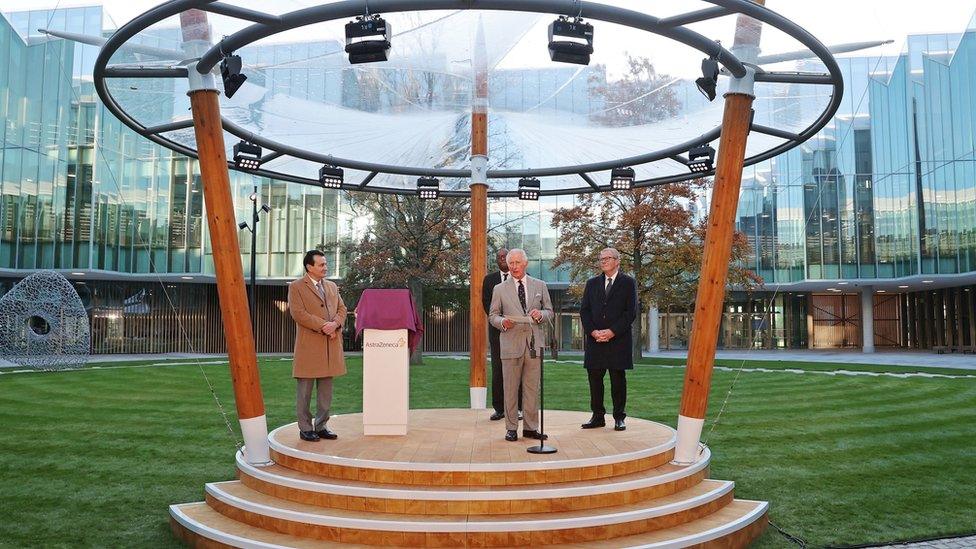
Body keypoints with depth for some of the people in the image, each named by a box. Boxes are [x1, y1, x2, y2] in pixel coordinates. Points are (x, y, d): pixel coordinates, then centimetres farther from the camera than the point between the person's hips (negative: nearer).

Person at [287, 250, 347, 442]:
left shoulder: (332, 286, 18)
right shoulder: (296, 287, -1)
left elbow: (342, 309, 13)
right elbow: (298, 313, -12)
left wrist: (335, 324, -8)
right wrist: (323, 326, -16)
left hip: (331, 344, 6)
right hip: (309, 345, -5)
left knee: (326, 389, 8)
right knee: (305, 389, 2)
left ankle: (321, 426, 17)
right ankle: (305, 428, 10)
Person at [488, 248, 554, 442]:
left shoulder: (540, 286, 11)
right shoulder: (500, 289, 7)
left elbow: (549, 312, 14)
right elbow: (492, 315, 8)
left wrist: (541, 314, -9)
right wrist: (502, 322, -13)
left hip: (534, 343, 1)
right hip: (511, 344, -1)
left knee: (532, 388, 4)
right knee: (511, 388, 2)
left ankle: (531, 427, 14)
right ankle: (511, 428, 12)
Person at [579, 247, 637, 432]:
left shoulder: (628, 283, 3)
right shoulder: (592, 283, 14)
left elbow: (631, 312, -4)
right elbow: (584, 311, 8)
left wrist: (612, 332, -13)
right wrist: (593, 331, -7)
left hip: (618, 340, -3)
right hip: (595, 340, 3)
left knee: (618, 380, 2)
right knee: (595, 379, 4)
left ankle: (619, 418, 12)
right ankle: (598, 416, 14)